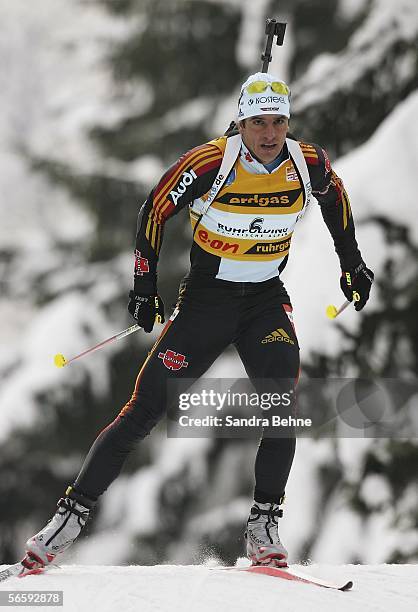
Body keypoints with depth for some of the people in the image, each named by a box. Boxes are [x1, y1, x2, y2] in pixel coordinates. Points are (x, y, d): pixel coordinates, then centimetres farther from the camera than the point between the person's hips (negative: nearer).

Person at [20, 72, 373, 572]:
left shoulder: (309, 164, -10)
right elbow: (154, 211, -5)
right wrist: (144, 286, -5)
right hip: (205, 298, -2)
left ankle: (264, 523, -9)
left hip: (266, 300, 2)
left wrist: (352, 263, 20)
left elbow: (335, 196, 14)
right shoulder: (210, 163, -20)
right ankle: (73, 512, 1)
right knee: (145, 409, -6)